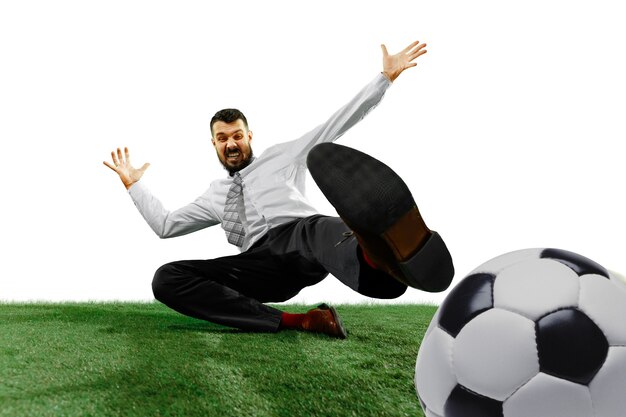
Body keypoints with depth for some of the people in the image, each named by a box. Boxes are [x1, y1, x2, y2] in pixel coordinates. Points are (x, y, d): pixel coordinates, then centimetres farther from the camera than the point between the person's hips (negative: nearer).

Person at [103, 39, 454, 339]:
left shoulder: (280, 157, 26)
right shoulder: (215, 195, 34)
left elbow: (337, 125, 20)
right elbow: (166, 225, 31)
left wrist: (386, 77, 15)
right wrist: (133, 184, 35)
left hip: (301, 234, -3)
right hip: (264, 263, 4)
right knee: (167, 279, -19)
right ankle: (295, 321, -33)